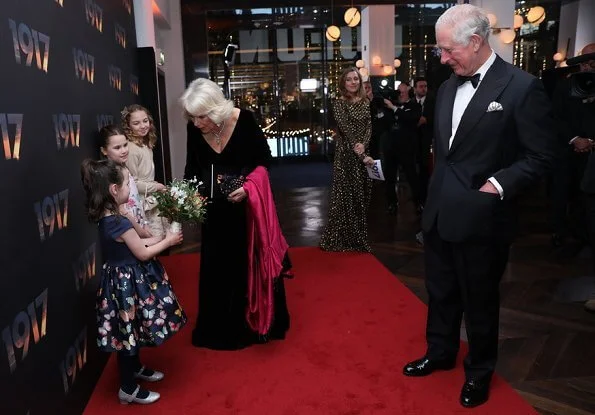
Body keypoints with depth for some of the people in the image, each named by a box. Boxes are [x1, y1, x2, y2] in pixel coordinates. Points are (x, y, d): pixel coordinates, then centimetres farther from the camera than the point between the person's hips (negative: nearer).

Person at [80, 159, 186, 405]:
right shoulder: (121, 224, -27)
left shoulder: (107, 219, 2)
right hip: (129, 282, -9)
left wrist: (160, 238, 10)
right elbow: (143, 253, -17)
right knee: (129, 332, 5)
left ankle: (136, 368, 45)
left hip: (123, 279, 9)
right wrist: (168, 241, -5)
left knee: (132, 330, 25)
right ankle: (128, 390, 20)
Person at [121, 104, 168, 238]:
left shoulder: (146, 145, 8)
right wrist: (156, 187, -11)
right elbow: (132, 183, -19)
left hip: (152, 201, 9)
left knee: (164, 236, 15)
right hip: (143, 205, -9)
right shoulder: (131, 149, -19)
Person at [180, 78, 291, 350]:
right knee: (217, 266, 10)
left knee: (252, 263, 9)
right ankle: (221, 327, 28)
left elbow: (264, 158, -9)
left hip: (248, 203, -3)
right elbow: (193, 167, 2)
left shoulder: (244, 119, -18)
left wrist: (248, 186, -23)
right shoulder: (194, 129, -9)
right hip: (216, 208, 3)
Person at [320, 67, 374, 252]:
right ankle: (342, 239, 9)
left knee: (362, 194, 9)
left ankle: (359, 237, 21)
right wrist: (361, 156, -20)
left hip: (362, 152, 6)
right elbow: (345, 130, -14)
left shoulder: (364, 102, 11)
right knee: (345, 194, -2)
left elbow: (369, 126, 4)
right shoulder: (339, 103, -6)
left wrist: (363, 145, -17)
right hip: (345, 153, -6)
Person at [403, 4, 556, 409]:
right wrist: (440, 187, 10)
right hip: (440, 212, 6)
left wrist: (501, 184, -19)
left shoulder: (522, 87, -13)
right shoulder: (448, 87, 8)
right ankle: (440, 352, 42)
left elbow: (541, 155, -10)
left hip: (481, 217, -6)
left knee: (480, 299, 12)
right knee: (440, 291, 20)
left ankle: (479, 371, 35)